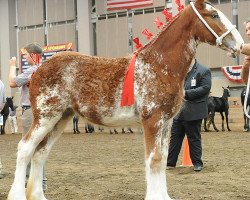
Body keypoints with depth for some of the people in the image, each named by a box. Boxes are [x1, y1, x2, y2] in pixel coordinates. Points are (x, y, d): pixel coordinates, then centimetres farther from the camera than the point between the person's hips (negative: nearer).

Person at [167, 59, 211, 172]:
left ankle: (197, 163, 13)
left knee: (194, 138, 1)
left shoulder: (203, 71, -6)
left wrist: (186, 93, -19)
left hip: (193, 112, -7)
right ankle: (170, 163, 16)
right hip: (179, 111, 7)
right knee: (175, 136, 9)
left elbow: (205, 88, -15)